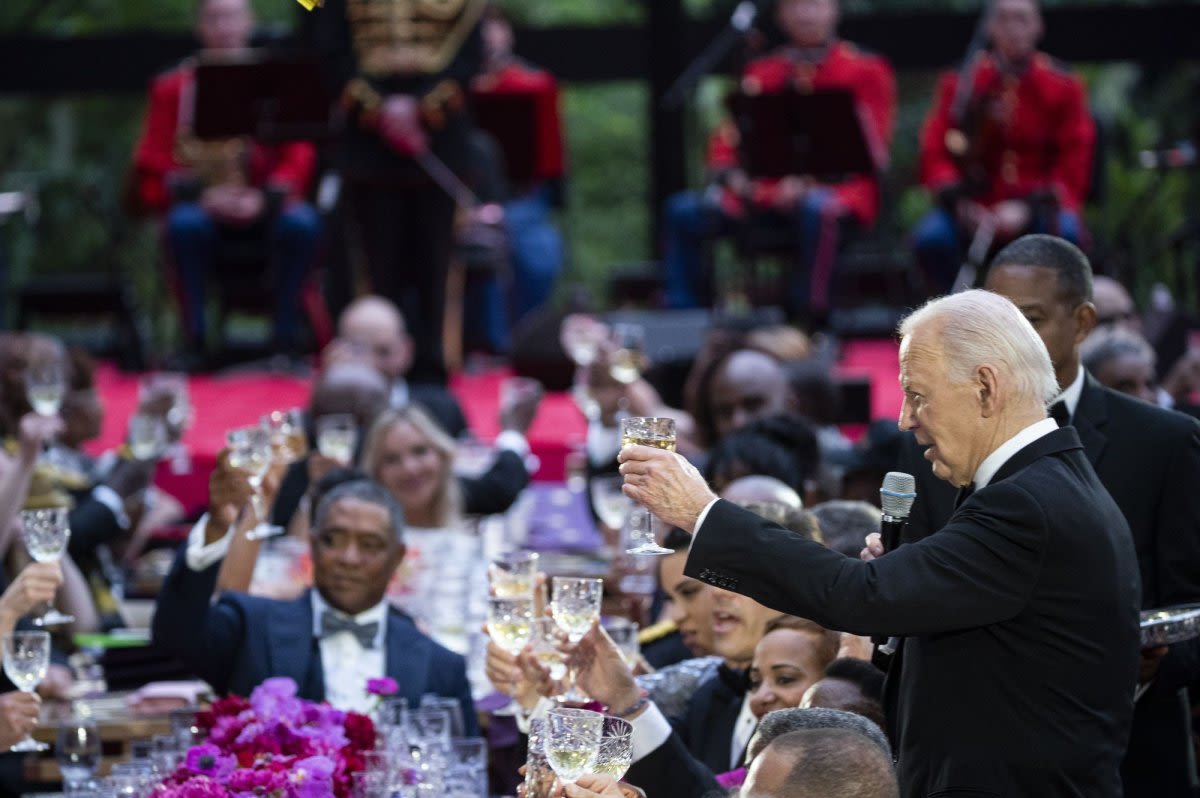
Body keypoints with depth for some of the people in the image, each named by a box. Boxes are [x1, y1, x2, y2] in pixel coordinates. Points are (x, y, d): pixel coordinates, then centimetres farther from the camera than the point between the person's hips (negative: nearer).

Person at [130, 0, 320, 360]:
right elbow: (153, 165, 3)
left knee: (301, 223, -32)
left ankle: (287, 341, -24)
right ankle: (195, 341, -26)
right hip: (201, 206, 0)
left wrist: (265, 197, -16)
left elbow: (299, 157, 3)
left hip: (265, 205, 0)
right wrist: (200, 195, -15)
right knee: (185, 224, -35)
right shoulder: (173, 87, 8)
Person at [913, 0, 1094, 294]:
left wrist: (1028, 208, -18)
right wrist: (959, 201, -19)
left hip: (1038, 206, -1)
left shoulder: (1062, 85, -1)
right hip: (977, 205, 1)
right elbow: (936, 154, -1)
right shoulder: (962, 82, -1)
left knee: (1064, 232, -34)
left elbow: (1073, 166, -3)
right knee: (931, 237, -30)